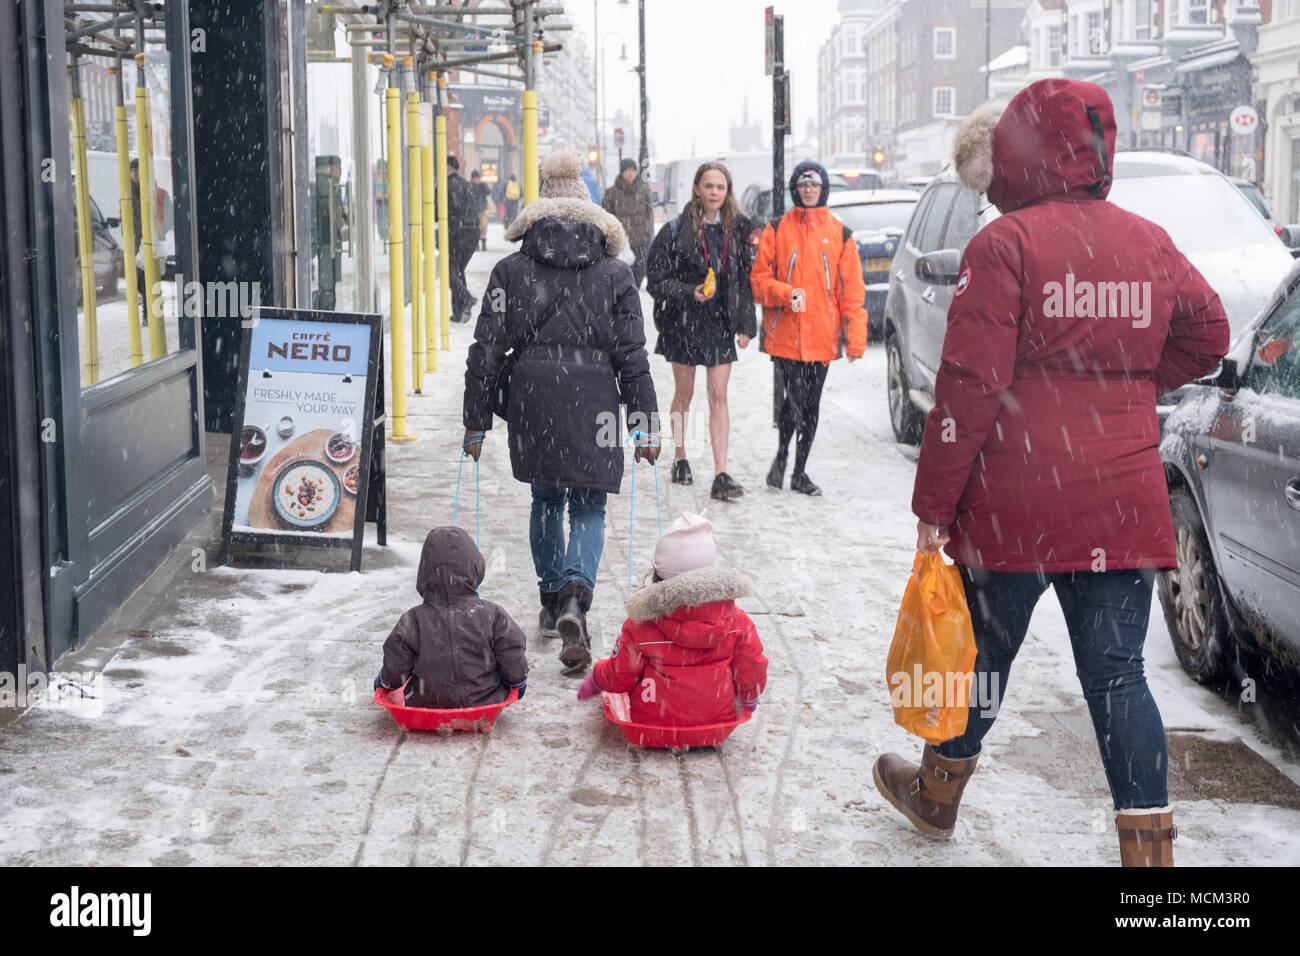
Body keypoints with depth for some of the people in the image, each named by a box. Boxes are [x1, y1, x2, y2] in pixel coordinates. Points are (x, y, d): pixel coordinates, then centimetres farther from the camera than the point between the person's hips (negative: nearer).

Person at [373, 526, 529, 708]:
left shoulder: (411, 623, -16)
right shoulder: (493, 616, -17)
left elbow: (395, 675, -8)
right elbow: (516, 671, -10)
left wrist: (382, 683, 16)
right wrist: (519, 683, 14)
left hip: (427, 705, 1)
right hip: (484, 704, -1)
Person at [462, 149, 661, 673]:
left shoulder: (511, 270, 4)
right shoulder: (615, 272, 3)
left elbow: (486, 351, 1)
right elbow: (632, 355, 1)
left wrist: (476, 423, 6)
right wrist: (646, 425, 4)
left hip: (532, 397, 1)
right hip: (593, 399, -1)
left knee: (546, 500, 20)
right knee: (588, 508, 5)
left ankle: (552, 602, 30)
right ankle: (574, 598, -20)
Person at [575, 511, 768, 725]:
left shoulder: (641, 625, -15)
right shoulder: (736, 620, -10)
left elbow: (619, 679, -5)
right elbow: (752, 673, -1)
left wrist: (594, 680, 18)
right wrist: (748, 702, 21)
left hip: (654, 724, -1)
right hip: (719, 720, 1)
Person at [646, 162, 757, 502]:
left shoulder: (738, 230, 2)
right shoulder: (676, 230, -8)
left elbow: (745, 280, 8)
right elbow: (656, 279, -6)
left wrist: (745, 325, 4)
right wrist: (690, 293, -21)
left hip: (720, 324, 1)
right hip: (683, 322, -1)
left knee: (719, 396, -4)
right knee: (684, 393, 12)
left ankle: (721, 476, -8)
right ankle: (680, 458, 31)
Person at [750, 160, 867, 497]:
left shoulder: (839, 234, 6)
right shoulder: (777, 230, 3)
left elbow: (852, 291, 4)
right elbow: (759, 280, 2)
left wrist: (855, 340, -2)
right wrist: (787, 294, -18)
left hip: (822, 336, 2)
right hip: (785, 334, -2)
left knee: (811, 405, 8)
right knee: (794, 399, -11)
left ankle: (800, 471, 21)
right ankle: (781, 457, 13)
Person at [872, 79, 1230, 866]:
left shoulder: (1005, 245, -11)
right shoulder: (1150, 244, 6)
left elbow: (970, 387, -15)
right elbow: (1209, 336, 19)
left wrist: (933, 505, -10)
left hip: (1015, 500, -4)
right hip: (1124, 501, 4)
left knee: (986, 652, 14)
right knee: (1116, 670, 7)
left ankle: (937, 796, 35)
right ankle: (1150, 845, 4)